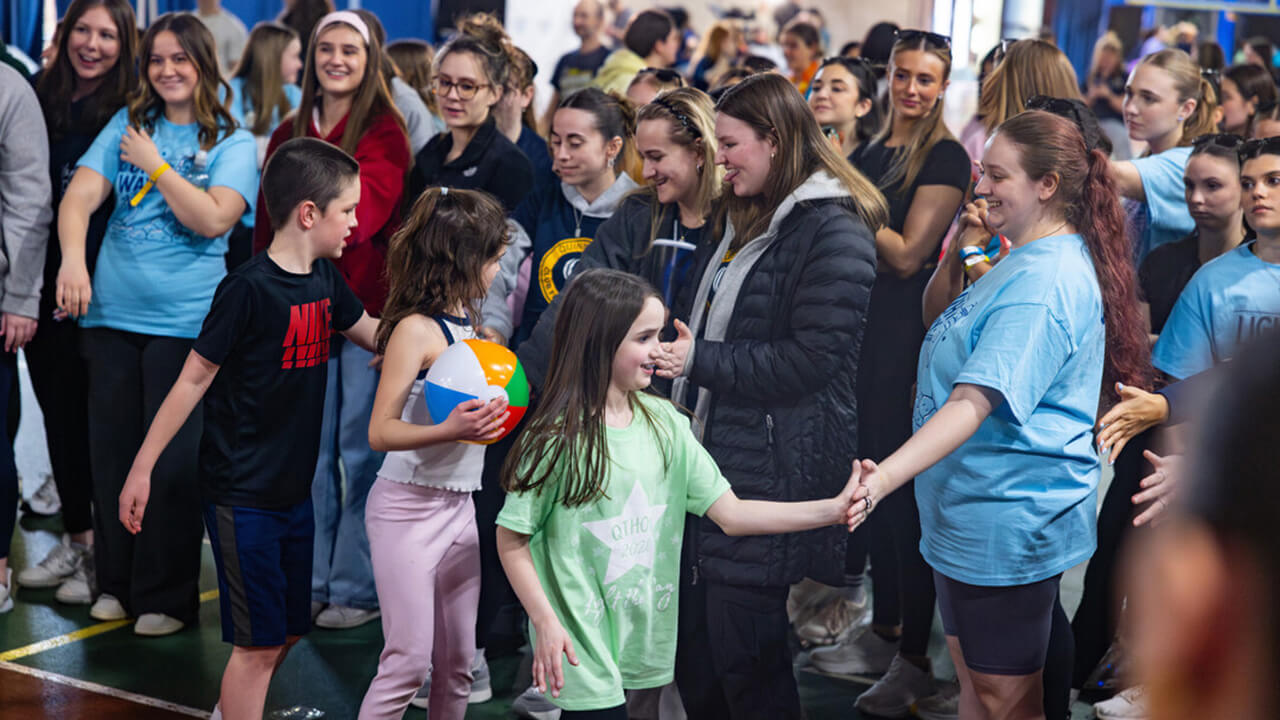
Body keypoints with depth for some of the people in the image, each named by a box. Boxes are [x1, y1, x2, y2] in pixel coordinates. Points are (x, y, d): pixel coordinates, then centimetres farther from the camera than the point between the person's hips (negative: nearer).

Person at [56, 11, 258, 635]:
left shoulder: (232, 144, 0)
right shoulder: (127, 126, 8)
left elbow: (214, 218, -15)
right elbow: (80, 196, -2)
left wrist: (155, 164, -9)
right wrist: (73, 258, -19)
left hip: (184, 321, -3)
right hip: (112, 312, 3)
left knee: (172, 463, 0)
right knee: (111, 454, 9)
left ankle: (166, 596, 12)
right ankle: (116, 582, 24)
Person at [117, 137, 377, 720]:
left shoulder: (324, 279, 4)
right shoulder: (249, 288, -18)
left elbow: (377, 335, 21)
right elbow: (193, 380, -14)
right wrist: (141, 469, -12)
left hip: (294, 489, 8)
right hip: (242, 493, -8)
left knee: (290, 629, 16)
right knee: (259, 642, -4)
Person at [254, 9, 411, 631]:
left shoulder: (384, 132, -3)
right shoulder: (288, 136, 13)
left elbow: (364, 215, -15)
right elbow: (267, 224, 15)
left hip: (364, 305, -5)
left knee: (360, 451, -1)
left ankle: (357, 587, 6)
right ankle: (310, 581, 18)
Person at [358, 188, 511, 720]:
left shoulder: (468, 324, 9)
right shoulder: (417, 328, -14)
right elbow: (381, 432, -19)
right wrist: (448, 432, -32)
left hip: (460, 506, 8)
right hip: (408, 506, -8)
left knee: (457, 662, 10)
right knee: (409, 661, -8)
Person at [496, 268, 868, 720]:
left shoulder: (664, 423, 1)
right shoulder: (557, 439, -14)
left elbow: (729, 513, -2)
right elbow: (512, 539, -8)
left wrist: (832, 510, -11)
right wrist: (545, 623, -15)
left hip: (643, 637, 5)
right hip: (579, 648, -5)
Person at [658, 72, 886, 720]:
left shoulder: (834, 232, -14)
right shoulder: (739, 217, 17)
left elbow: (809, 359, -20)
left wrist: (700, 360, -17)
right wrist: (676, 346, 12)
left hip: (770, 470, -9)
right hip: (708, 453, 9)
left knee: (742, 651, -3)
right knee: (692, 647, 14)